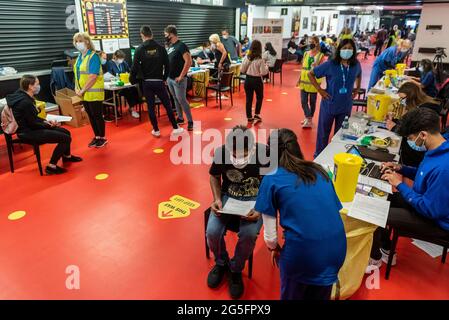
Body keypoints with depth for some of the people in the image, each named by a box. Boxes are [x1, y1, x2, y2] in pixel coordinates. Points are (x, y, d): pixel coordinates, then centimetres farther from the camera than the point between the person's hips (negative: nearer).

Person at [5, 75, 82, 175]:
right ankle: (51, 166, -8)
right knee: (66, 138, -16)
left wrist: (45, 121, 0)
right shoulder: (25, 102, -25)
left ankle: (67, 156, 37)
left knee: (66, 132, 15)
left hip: (29, 128, 10)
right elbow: (33, 124, -20)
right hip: (28, 133, -10)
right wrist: (50, 125, -7)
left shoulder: (23, 96, 6)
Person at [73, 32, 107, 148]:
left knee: (97, 115, 1)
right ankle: (97, 137, 25)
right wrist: (77, 88, 1)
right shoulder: (79, 57, 12)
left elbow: (93, 77, -20)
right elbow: (77, 74, 16)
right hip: (84, 93, 7)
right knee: (91, 115, 13)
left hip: (93, 92, -7)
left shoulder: (93, 56, -12)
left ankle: (103, 138, 14)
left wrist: (83, 90, -16)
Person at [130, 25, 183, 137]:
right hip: (159, 82, 1)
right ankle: (175, 128, 12)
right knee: (167, 105, 9)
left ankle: (156, 130, 13)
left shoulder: (140, 49, -4)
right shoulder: (161, 48, 0)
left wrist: (133, 80, 7)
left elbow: (135, 67, -7)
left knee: (151, 107, 8)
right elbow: (167, 65, 1)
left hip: (146, 83, 0)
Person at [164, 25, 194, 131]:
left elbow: (188, 62, -21)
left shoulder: (181, 46, -13)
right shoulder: (170, 46, 12)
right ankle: (180, 118, 26)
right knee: (176, 99, 14)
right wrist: (167, 75, 11)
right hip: (170, 79, 8)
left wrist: (181, 76, -20)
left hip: (178, 79, -8)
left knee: (182, 100, -5)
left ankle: (190, 121, 4)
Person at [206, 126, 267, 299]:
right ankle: (222, 263, 16)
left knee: (249, 234, -28)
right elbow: (215, 176, 4)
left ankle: (236, 270, 6)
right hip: (228, 196, 2)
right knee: (212, 232, -20)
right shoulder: (221, 153, -17)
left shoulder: (265, 154, -24)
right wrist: (217, 199, -12)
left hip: (255, 199, -2)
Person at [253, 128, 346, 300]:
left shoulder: (271, 179, -2)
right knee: (320, 294, 34)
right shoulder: (320, 171, 10)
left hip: (302, 252, -4)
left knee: (293, 294, 29)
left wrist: (274, 248, 20)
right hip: (336, 249, 5)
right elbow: (334, 210, 15)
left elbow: (270, 234, -2)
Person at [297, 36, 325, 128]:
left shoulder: (320, 55, -7)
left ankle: (309, 119, 19)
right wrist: (300, 78, 13)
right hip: (304, 81, 4)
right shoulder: (306, 54, 7)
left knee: (312, 102, 7)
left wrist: (316, 65, -28)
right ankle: (307, 118, 12)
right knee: (303, 101, 2)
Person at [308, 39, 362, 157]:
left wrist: (357, 88, 11)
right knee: (324, 132, 10)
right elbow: (311, 74, -7)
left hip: (346, 106, 3)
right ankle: (319, 155, 27)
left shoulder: (356, 64, -2)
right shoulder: (330, 64, -14)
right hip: (329, 105, -3)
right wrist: (319, 90, -11)